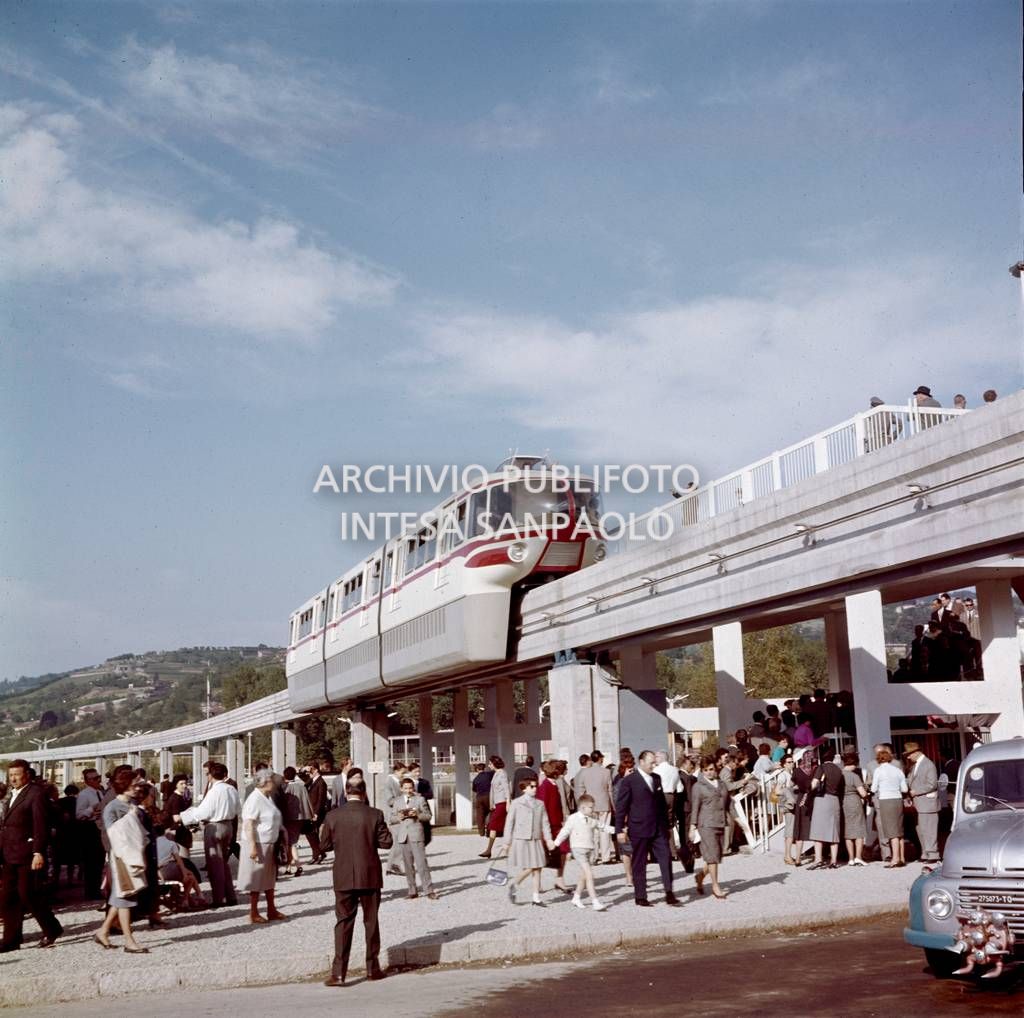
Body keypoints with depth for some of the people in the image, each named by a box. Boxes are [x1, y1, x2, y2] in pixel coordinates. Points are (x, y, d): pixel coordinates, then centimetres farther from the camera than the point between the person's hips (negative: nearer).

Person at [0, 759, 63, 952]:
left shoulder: (35, 793, -10)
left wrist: (38, 852, -21)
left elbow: (40, 825, -15)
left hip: (27, 854, -8)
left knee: (28, 894, -6)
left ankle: (51, 929, 11)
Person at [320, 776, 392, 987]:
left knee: (343, 923, 4)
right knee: (371, 922, 12)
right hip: (370, 877, 0)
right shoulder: (375, 815, -9)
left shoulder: (333, 816, -6)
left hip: (344, 878, 0)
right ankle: (373, 968, 21)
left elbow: (325, 845, 1)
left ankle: (338, 973, -2)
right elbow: (386, 842, -7)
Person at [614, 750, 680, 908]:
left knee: (666, 858, -4)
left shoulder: (657, 779, 11)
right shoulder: (629, 781, -6)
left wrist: (666, 824, 16)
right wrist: (620, 830, -9)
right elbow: (621, 807, -6)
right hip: (639, 830, -5)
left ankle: (669, 895, 1)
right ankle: (640, 897, 13)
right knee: (639, 863, 4)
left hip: (658, 829, 5)